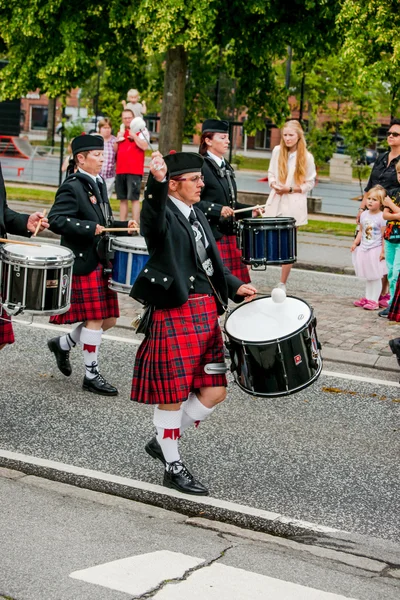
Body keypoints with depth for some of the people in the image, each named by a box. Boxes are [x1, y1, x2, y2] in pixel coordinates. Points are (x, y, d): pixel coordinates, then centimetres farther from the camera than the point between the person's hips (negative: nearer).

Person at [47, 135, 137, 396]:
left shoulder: (99, 184, 15)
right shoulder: (72, 188, -13)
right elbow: (56, 220, -23)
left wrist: (124, 225, 8)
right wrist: (89, 228, -27)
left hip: (102, 261, 9)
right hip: (83, 263, -9)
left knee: (109, 318, 12)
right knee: (94, 319, -5)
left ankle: (63, 344, 30)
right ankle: (92, 375, 7)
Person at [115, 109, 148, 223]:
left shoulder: (140, 131, 2)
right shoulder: (121, 132, 19)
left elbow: (144, 146, -14)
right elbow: (115, 151, 20)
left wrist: (133, 135, -15)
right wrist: (118, 139, 4)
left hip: (134, 171, -6)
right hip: (120, 170, 6)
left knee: (134, 198, -10)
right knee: (122, 199, 8)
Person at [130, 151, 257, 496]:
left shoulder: (197, 215, 16)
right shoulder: (162, 214, -9)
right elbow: (155, 222, -35)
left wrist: (235, 286, 9)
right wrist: (156, 182, -53)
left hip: (206, 312, 8)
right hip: (174, 314, -8)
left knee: (214, 392, 10)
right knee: (172, 395, 2)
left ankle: (163, 442, 29)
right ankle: (173, 467, 17)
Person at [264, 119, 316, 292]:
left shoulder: (306, 157, -5)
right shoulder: (277, 151, 4)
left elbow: (310, 183, 0)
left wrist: (290, 189, -12)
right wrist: (274, 185, -8)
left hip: (294, 203, -2)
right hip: (275, 200, 2)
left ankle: (282, 284, 12)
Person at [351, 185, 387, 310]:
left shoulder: (382, 217, -14)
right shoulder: (364, 214, 6)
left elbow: (384, 236, -14)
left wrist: (383, 251, -16)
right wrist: (355, 243, 6)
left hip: (376, 250, -7)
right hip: (364, 249, 7)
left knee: (376, 276, 1)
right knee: (368, 277, 16)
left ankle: (374, 300, 7)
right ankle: (367, 298, 26)